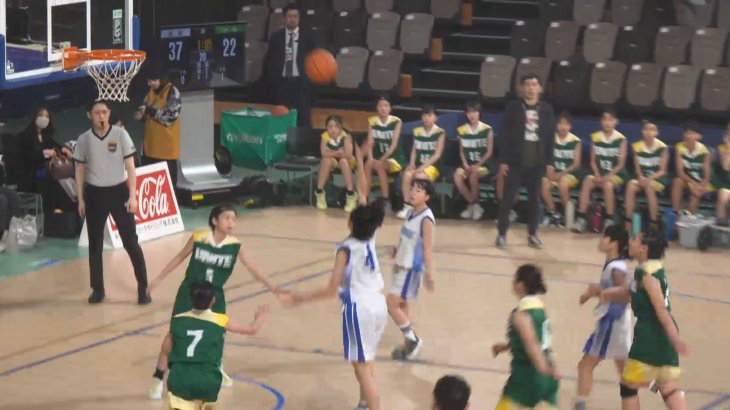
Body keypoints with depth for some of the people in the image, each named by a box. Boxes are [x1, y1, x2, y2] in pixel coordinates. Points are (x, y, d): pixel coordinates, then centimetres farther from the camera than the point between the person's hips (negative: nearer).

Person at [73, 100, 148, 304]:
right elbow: (80, 170, 7)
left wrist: (132, 196, -9)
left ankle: (142, 289, 5)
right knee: (95, 244, 7)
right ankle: (98, 289, 18)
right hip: (94, 194, 2)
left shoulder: (120, 135, -6)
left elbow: (130, 167, -4)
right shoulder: (83, 140, -1)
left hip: (118, 191, -2)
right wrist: (81, 199, 4)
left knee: (131, 242, -2)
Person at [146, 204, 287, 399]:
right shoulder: (198, 237, -16)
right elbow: (180, 257, -1)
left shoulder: (235, 246, -12)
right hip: (190, 291, -3)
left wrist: (273, 287, -21)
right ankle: (158, 379, 5)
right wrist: (159, 279, 4)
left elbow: (253, 269, -11)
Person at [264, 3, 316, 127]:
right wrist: (273, 79, -3)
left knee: (303, 119, -4)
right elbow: (270, 60, 7)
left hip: (301, 83, -1)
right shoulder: (276, 37, 5)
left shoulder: (307, 37, 3)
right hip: (282, 82, 1)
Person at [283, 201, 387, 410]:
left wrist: (301, 298, -6)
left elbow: (331, 290, -14)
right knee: (366, 363, 25)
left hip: (359, 308, -8)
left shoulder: (346, 249, -15)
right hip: (378, 305, 8)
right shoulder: (370, 241, 1)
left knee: (362, 368, -4)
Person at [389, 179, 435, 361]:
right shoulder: (411, 212, 5)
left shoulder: (426, 219, -20)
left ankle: (412, 339, 4)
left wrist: (429, 274, -21)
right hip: (401, 265, 9)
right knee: (402, 305, 15)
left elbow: (428, 249, -21)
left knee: (392, 304, -9)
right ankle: (410, 344, 24)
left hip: (413, 268, -9)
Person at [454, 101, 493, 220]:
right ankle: (474, 205, -16)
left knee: (474, 174, -35)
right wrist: (465, 164, -8)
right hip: (468, 165, 3)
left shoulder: (487, 130, -2)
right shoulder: (461, 130, 7)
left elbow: (489, 152, -4)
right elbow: (461, 151, 11)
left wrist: (477, 165, -15)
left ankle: (473, 205, -14)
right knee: (457, 175, -29)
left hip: (483, 165, -3)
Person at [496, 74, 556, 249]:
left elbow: (550, 137, 6)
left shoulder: (547, 109, 4)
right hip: (515, 161, -2)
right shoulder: (513, 107, -2)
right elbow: (505, 135, -3)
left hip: (537, 162, 2)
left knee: (534, 199, 8)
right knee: (508, 198, 0)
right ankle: (501, 234, 6)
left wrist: (549, 162, 3)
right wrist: (503, 160, -7)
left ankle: (532, 234, 17)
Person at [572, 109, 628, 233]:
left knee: (608, 184, -34)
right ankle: (581, 218, -29)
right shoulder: (595, 137, 5)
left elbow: (621, 164, -5)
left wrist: (608, 176, -17)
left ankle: (609, 219, -25)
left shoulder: (621, 139, -3)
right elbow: (593, 161, 6)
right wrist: (597, 175, -11)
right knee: (587, 182, -27)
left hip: (616, 174, -3)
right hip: (600, 173, 3)